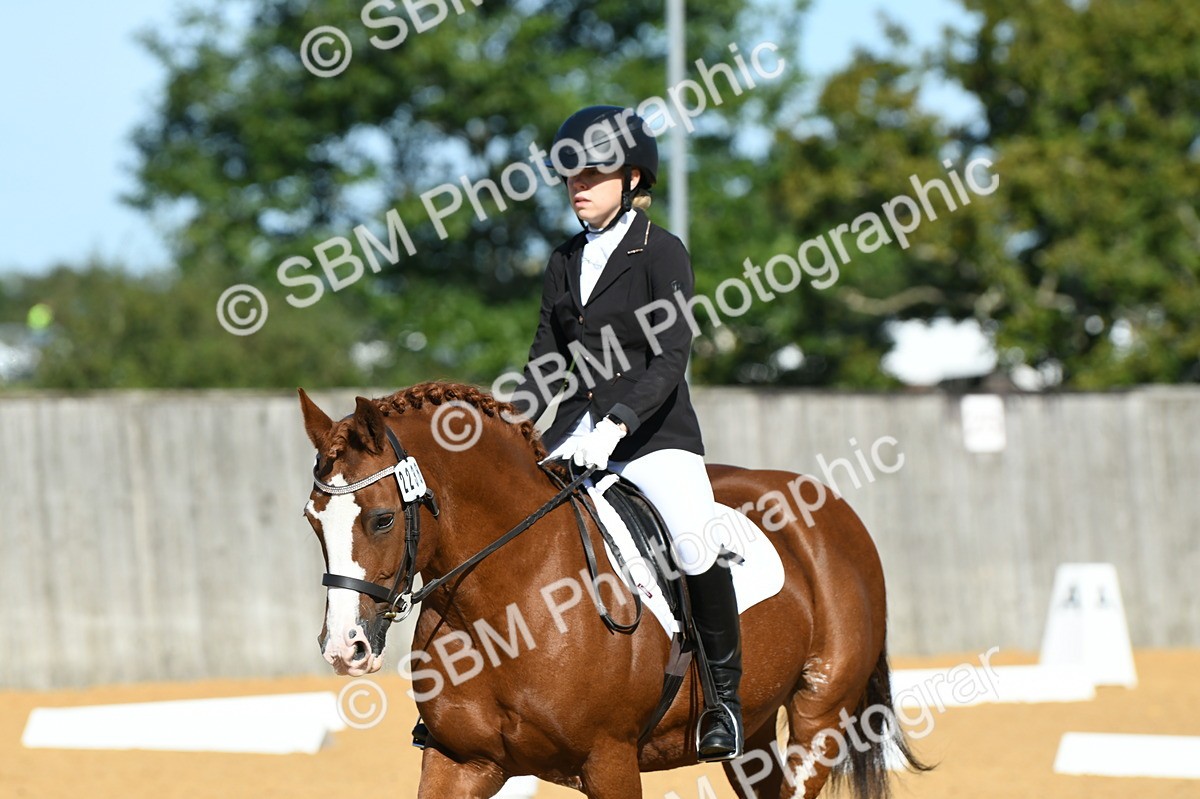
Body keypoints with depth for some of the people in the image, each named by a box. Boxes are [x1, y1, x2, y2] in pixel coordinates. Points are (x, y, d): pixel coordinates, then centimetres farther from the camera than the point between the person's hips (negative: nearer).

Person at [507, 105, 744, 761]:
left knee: (697, 547, -26)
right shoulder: (566, 263, 13)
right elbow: (546, 362, 15)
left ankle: (725, 698, -10)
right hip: (575, 437, 6)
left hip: (654, 435, -6)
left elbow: (669, 360, -15)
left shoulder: (662, 253, -6)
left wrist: (617, 424, -28)